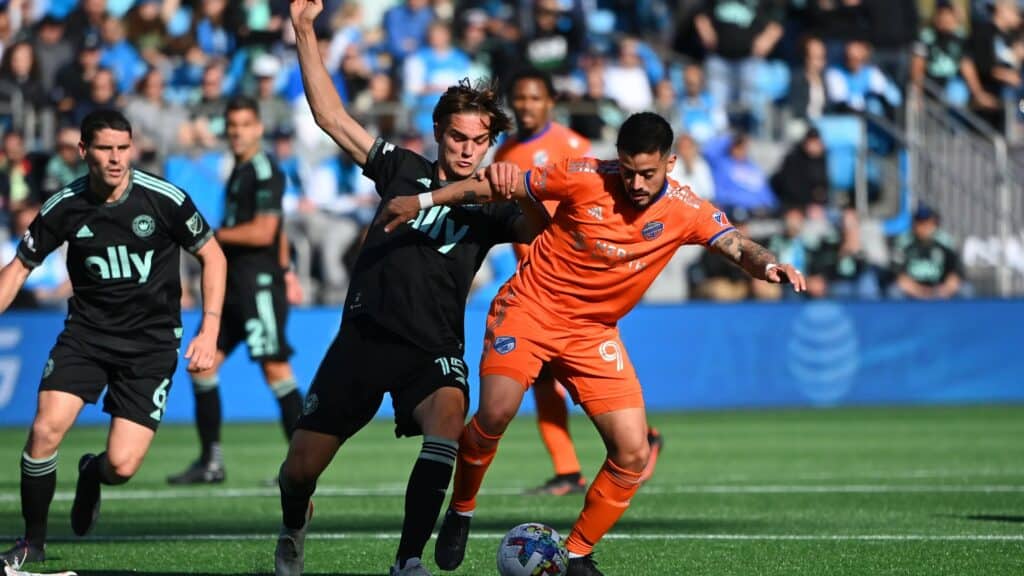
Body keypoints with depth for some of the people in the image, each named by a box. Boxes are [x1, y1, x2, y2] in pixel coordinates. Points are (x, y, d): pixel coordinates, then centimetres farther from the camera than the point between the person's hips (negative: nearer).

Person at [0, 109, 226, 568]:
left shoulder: (164, 199, -12)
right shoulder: (64, 208, -7)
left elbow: (212, 256, 0)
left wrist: (209, 331, -8)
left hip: (151, 341, -1)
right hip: (86, 332, 2)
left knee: (121, 466, -13)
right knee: (45, 430, -21)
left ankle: (92, 475, 28)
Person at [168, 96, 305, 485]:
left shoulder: (265, 172, -11)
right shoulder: (239, 170, 18)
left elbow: (263, 232, -20)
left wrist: (210, 235, -12)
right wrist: (285, 269, 25)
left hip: (260, 283, -10)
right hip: (232, 282, 10)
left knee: (275, 369, -11)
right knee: (202, 364, 8)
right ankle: (210, 463, 13)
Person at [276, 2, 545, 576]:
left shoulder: (492, 206, 2)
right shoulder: (404, 170, 8)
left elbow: (539, 229, -19)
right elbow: (331, 115, 4)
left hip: (432, 350, -1)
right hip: (364, 336, 2)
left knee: (449, 417, -34)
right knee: (301, 467, 0)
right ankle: (294, 527, 37)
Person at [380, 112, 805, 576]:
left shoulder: (685, 212, -10)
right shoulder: (585, 179, -16)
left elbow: (739, 248, -19)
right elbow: (498, 186, -6)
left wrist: (769, 266, -43)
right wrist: (422, 201, -4)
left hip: (593, 330, 3)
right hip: (531, 307, -3)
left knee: (633, 451, -9)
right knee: (495, 415, -23)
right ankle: (460, 512, 5)